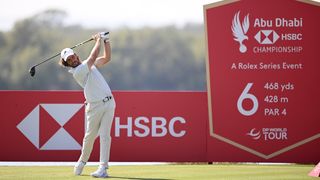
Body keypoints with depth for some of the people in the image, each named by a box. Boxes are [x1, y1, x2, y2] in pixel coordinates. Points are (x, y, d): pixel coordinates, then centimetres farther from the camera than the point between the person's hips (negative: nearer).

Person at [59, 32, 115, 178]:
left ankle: (103, 168, -11)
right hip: (94, 106, -4)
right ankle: (82, 160, 32)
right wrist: (98, 41, -4)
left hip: (108, 102, 4)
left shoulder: (88, 64, 13)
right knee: (90, 135, 6)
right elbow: (93, 57, -16)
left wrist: (106, 41, 6)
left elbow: (107, 58, 17)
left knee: (104, 135, -6)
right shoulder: (77, 72, -11)